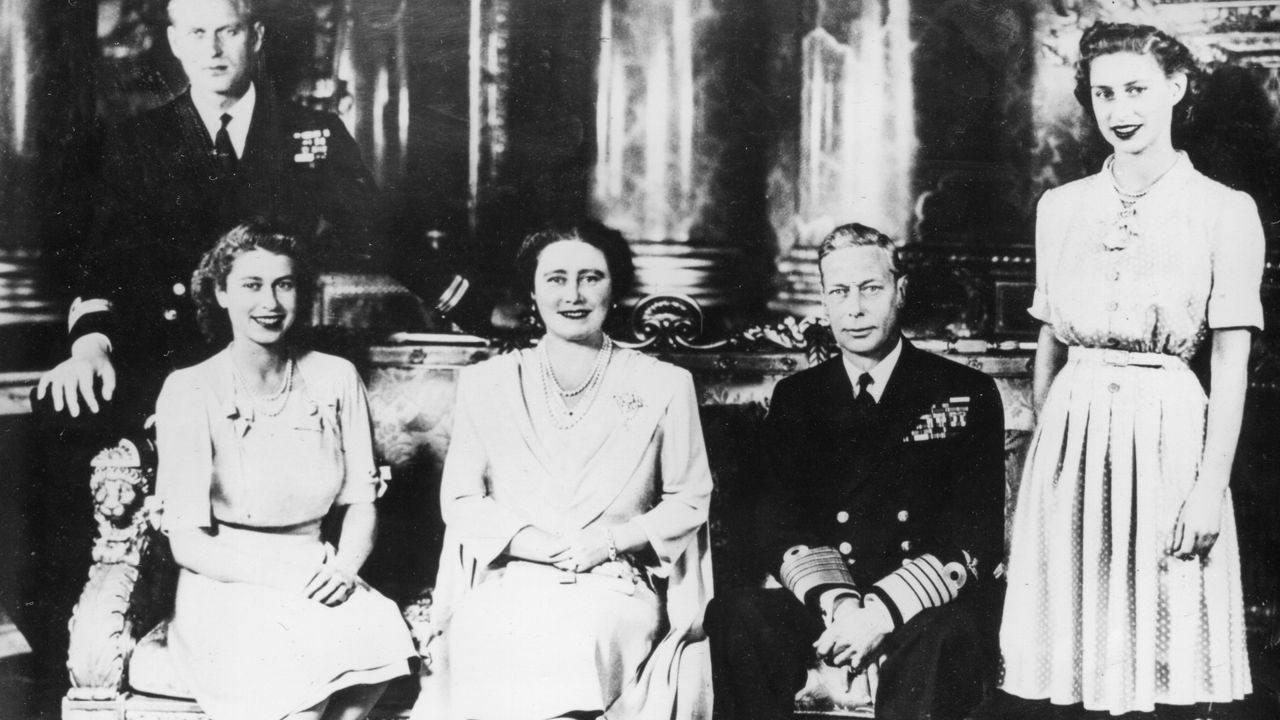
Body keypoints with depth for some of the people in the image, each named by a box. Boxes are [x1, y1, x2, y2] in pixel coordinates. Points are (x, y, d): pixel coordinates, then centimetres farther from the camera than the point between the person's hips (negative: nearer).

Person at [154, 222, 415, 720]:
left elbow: (362, 502, 9)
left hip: (315, 578, 3)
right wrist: (282, 572, -20)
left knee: (379, 629, -30)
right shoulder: (189, 391, -4)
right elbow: (188, 542, -7)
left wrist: (343, 567, -13)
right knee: (302, 661, -33)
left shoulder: (335, 379, 6)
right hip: (226, 589, -3)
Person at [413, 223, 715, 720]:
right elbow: (460, 501, 10)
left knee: (577, 643, -35)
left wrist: (609, 539, -6)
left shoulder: (664, 386, 9)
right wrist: (533, 541, -8)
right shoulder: (485, 384, 12)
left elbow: (689, 501, 10)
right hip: (508, 590, 1)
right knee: (495, 642, -33)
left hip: (615, 590, -1)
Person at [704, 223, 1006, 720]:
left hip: (926, 609, -2)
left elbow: (973, 540, -2)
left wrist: (881, 612, -17)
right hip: (824, 602, 3)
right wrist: (839, 604, -16)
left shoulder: (966, 395, 5)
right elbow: (782, 529, 4)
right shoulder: (797, 398, 12)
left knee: (941, 641, -37)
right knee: (734, 618, -26)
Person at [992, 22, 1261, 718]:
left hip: (1168, 433, -3)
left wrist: (1211, 484, -9)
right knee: (1065, 657, 6)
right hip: (1072, 440, 3)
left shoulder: (1225, 211, -2)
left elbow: (1231, 361, -4)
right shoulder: (1059, 207, 8)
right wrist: (1046, 444, 12)